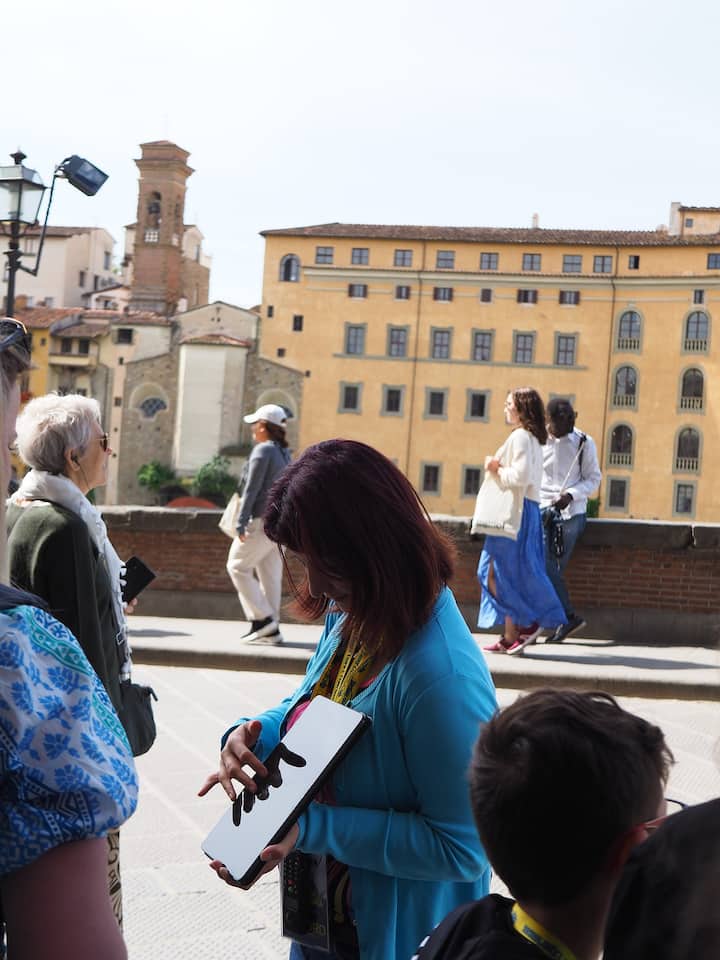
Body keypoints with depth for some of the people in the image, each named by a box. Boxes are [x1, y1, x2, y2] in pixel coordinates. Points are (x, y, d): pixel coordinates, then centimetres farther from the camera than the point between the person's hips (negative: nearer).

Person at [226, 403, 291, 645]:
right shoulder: (285, 453, 14)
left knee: (237, 566, 2)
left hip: (262, 520, -8)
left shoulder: (263, 450, -12)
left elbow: (252, 489, -16)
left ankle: (262, 618, -5)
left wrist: (241, 523, -16)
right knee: (270, 574, 10)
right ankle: (271, 629, 11)